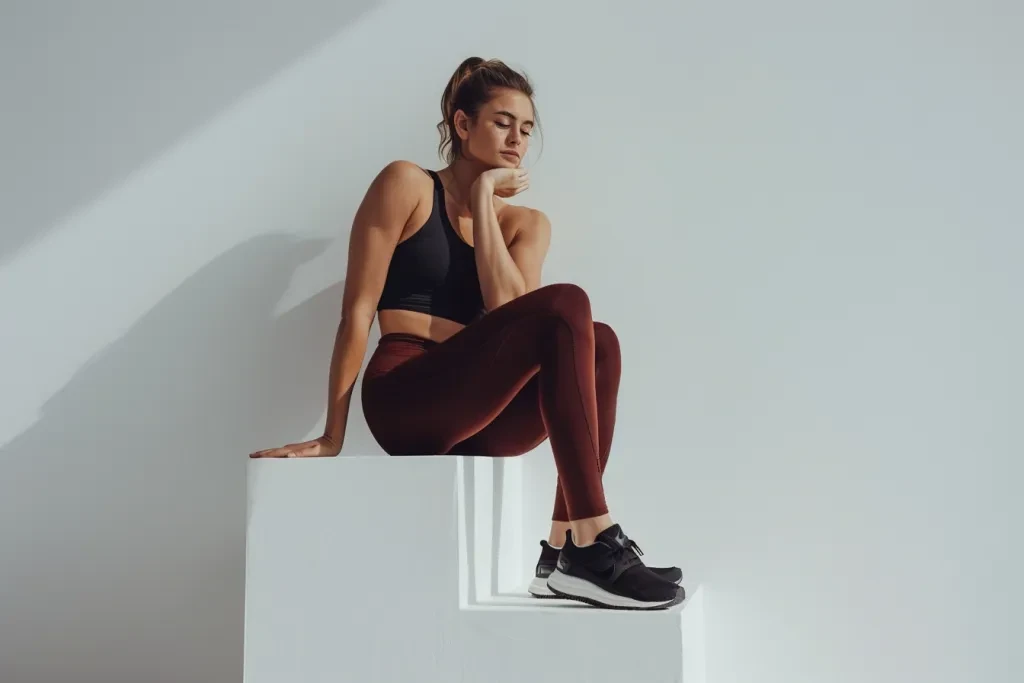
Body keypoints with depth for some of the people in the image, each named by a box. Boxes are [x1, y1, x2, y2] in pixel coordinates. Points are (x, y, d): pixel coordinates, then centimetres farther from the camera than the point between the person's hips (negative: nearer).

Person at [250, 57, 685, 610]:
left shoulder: (527, 223, 17)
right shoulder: (408, 184, 5)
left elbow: (507, 310, -4)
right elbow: (357, 312, -2)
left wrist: (483, 200, -3)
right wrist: (332, 434, -8)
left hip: (482, 419, 5)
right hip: (406, 399, -5)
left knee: (598, 341, -22)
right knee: (565, 306, -27)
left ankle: (564, 551, -24)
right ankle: (594, 545, -32)